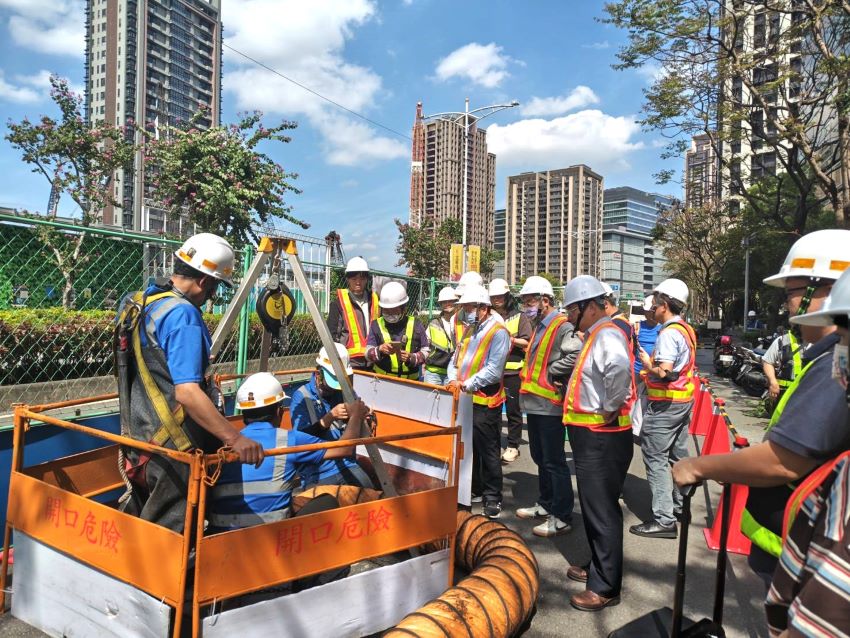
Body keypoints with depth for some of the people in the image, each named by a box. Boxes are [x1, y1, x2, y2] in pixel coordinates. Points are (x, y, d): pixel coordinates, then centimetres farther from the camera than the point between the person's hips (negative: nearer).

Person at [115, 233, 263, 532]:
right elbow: (187, 393, -30)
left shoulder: (138, 302, 7)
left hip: (138, 439, 9)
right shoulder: (183, 314, -22)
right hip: (173, 449, -9)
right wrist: (235, 438, -30)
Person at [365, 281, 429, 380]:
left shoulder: (415, 325, 2)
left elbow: (426, 351, 4)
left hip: (410, 381, 1)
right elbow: (368, 354, 0)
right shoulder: (376, 325, 1)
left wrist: (412, 358, -15)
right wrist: (379, 350, -22)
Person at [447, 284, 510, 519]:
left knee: (488, 452, 1)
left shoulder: (498, 332, -11)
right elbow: (455, 359, 15)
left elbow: (493, 370, -20)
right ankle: (473, 489, 32)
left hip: (486, 402, -8)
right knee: (468, 448, 17)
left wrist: (467, 384, -20)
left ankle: (493, 497, 13)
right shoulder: (469, 330, 16)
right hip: (465, 400, 8)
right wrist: (453, 379, -4)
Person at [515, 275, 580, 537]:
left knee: (554, 461, -1)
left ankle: (562, 517, 10)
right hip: (534, 402, 10)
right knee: (540, 457, 19)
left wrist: (551, 372, -19)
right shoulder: (539, 326, 16)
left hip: (550, 404, -10)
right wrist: (528, 375, 11)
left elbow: (575, 355, -32)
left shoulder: (563, 327, -15)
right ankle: (545, 505, 34)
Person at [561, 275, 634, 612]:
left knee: (602, 511, 1)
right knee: (593, 507, 21)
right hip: (590, 435, 10)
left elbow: (619, 368, -41)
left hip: (602, 438, -10)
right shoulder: (595, 336, 13)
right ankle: (597, 567, 37)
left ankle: (605, 587, 15)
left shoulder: (607, 336, -19)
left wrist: (610, 408, -28)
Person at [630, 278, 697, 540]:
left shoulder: (668, 333, -20)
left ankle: (663, 520, -4)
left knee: (656, 459, -5)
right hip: (684, 400, 10)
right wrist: (652, 368, 10)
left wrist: (647, 364, -9)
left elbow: (663, 372, -27)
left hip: (665, 404, -10)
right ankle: (680, 505, 32)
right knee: (678, 456, 19)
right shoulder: (687, 330, 10)